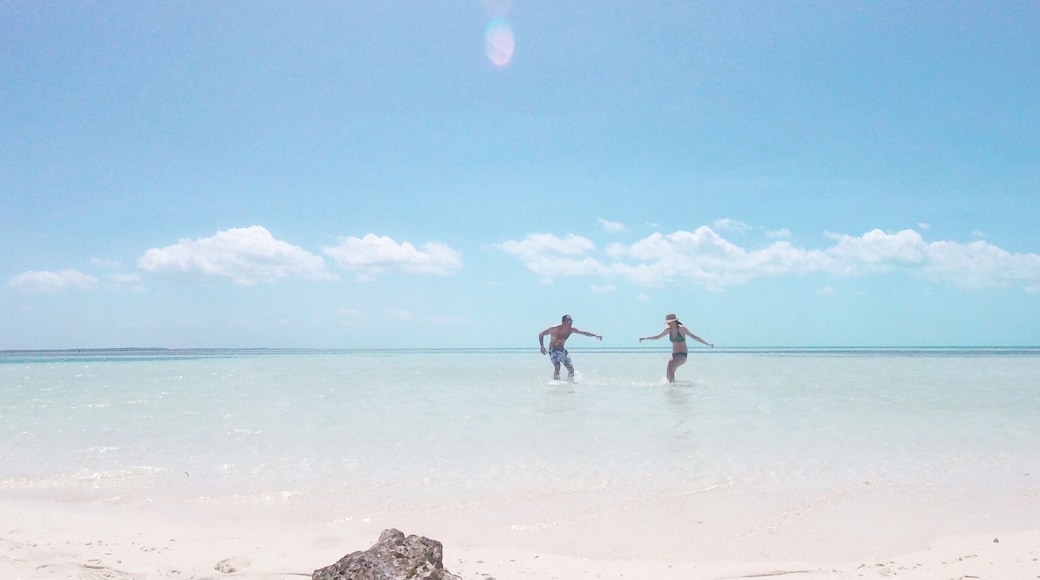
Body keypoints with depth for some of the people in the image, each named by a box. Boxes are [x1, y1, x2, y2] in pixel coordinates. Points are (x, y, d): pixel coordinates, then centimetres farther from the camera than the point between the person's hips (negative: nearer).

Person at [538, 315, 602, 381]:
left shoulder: (571, 330, -5)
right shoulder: (555, 329, -20)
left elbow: (583, 332, 4)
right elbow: (541, 334, -13)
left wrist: (595, 335, -4)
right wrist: (542, 347, -22)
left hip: (562, 350, 6)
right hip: (553, 351, -6)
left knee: (571, 368, 1)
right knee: (557, 368, -24)